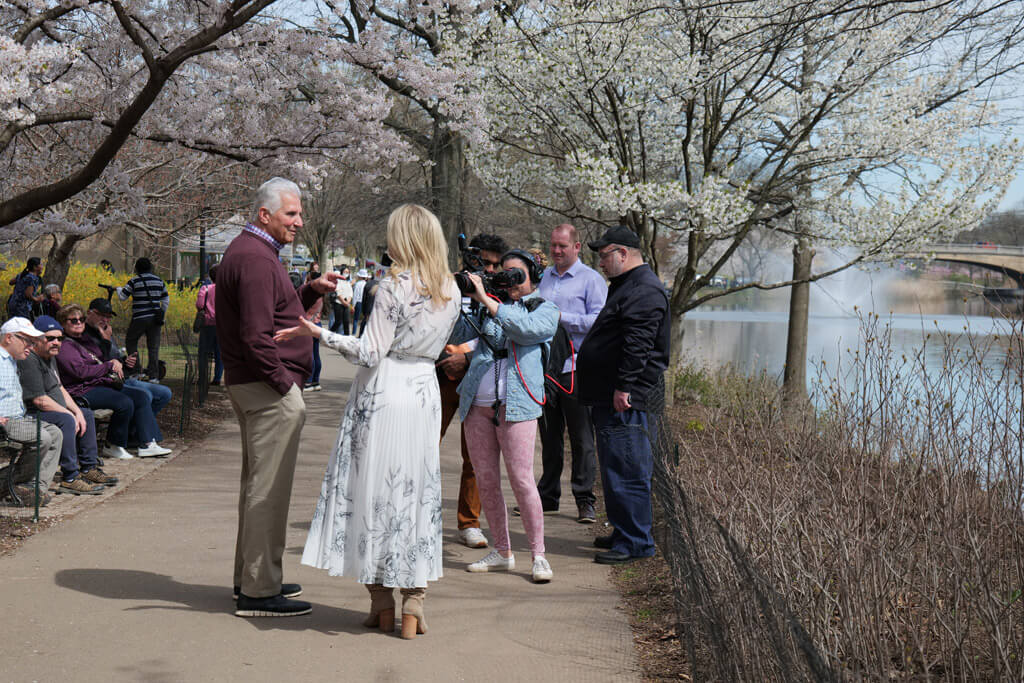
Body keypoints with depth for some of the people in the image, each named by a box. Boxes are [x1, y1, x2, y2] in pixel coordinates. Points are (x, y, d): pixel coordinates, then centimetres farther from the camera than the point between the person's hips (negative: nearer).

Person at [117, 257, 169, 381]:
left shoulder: (134, 281, -6)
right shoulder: (159, 281, 9)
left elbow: (122, 297, -3)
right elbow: (166, 300, 14)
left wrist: (118, 289, 18)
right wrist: (162, 313, 26)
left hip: (140, 318, -4)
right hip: (155, 318, 4)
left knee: (130, 342, 13)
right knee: (153, 347, 6)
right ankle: (153, 375, 3)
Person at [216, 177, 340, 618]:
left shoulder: (247, 251, 17)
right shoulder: (256, 259, -17)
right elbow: (256, 336, -24)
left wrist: (311, 291, 10)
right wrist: (284, 384, -18)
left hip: (250, 384, 11)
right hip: (268, 388, -11)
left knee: (257, 483, 18)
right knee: (268, 487, -6)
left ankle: (250, 577, 28)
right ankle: (259, 591, -1)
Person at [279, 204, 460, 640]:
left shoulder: (394, 286, -14)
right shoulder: (451, 291, 5)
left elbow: (371, 354, -16)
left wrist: (319, 334, -16)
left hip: (382, 394, -5)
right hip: (424, 394, 5)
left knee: (374, 490, 5)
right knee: (417, 495, 9)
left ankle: (382, 603, 10)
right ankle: (413, 607, 9)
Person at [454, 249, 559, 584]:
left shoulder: (545, 310, 6)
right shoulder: (488, 308, 18)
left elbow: (526, 328, -15)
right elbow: (457, 333, 9)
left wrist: (485, 299, -18)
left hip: (515, 404, -5)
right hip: (477, 403, 5)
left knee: (521, 480, -9)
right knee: (486, 481, 7)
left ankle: (539, 555, 0)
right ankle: (501, 552, 18)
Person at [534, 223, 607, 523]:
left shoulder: (591, 279, -2)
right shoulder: (543, 277, 17)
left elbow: (598, 321, -12)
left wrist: (560, 317, -16)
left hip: (575, 368, -5)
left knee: (581, 437, -2)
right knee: (549, 435, 12)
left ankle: (584, 500, 3)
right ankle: (548, 495, 21)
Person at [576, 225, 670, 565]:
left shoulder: (644, 290, -14)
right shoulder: (626, 286, 22)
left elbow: (637, 344, -23)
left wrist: (624, 387, -25)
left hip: (625, 400, -11)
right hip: (610, 397, 11)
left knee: (626, 471, -9)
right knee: (616, 468, 16)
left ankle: (636, 542, -5)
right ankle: (624, 533, 25)